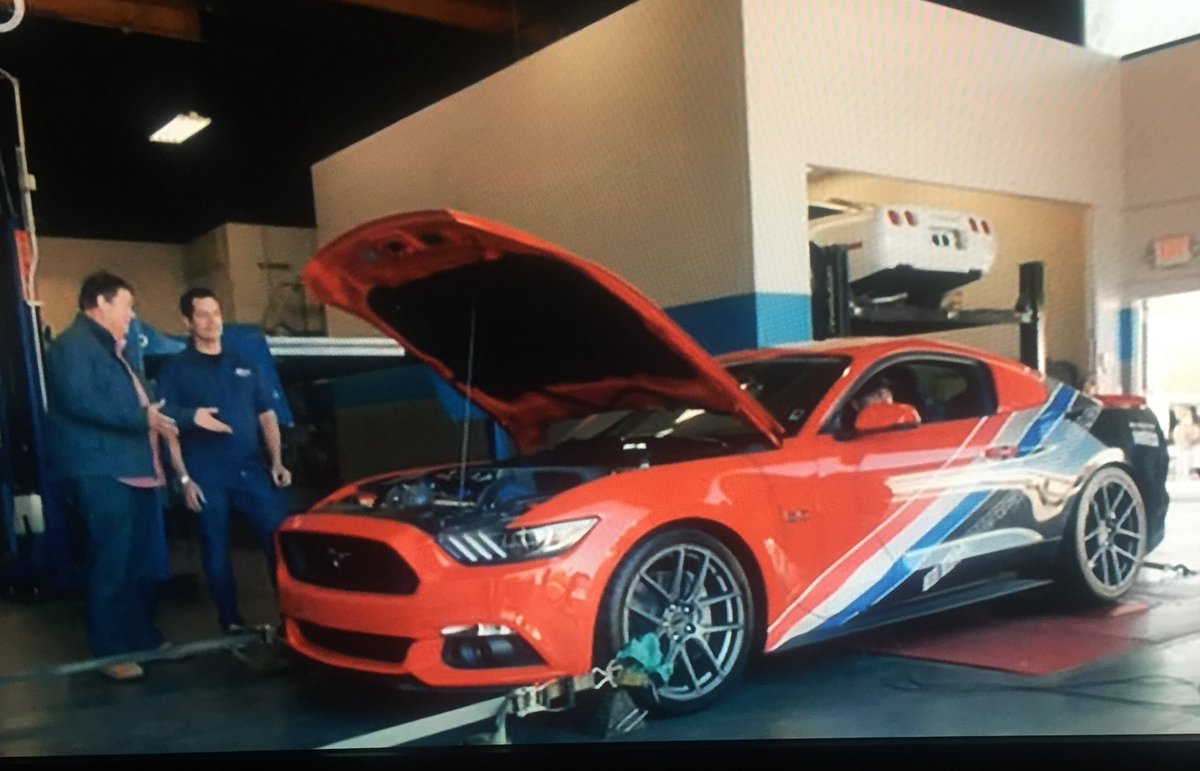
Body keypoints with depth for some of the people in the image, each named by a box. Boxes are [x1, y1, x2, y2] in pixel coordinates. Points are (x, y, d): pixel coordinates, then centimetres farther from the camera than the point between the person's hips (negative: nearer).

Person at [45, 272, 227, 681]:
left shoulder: (113, 350, 26)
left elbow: (145, 403, 28)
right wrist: (141, 418, -21)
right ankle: (110, 651, 0)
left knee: (144, 561, 12)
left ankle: (144, 637, 22)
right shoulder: (73, 345, -7)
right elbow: (79, 401, -22)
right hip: (100, 472, -10)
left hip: (136, 471, 10)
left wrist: (190, 416, 26)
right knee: (112, 563, -8)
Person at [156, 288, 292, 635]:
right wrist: (184, 478, -9)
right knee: (217, 553, 4)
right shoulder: (175, 369, 3)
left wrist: (277, 462, 3)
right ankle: (232, 623, 15)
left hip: (252, 470, 3)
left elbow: (267, 415, 14)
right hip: (208, 477, -3)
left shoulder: (244, 365, 14)